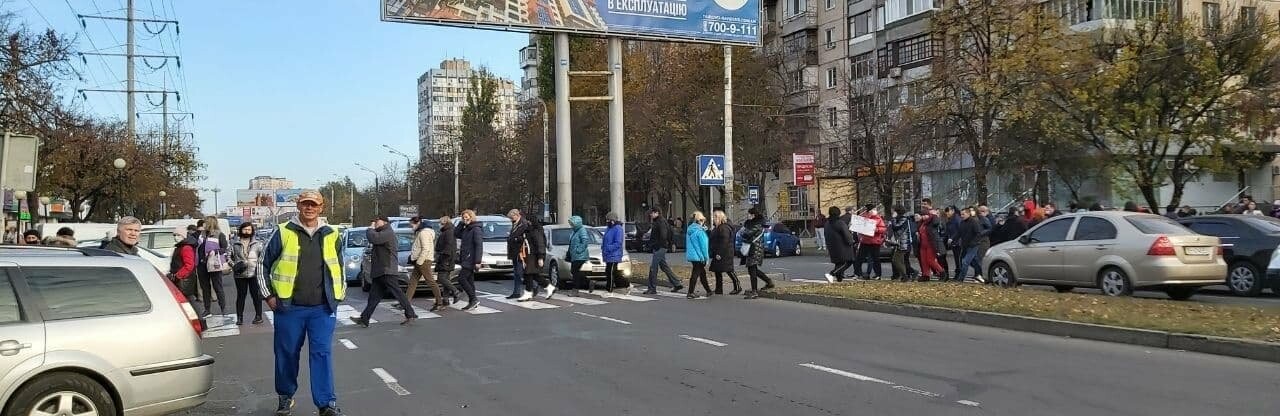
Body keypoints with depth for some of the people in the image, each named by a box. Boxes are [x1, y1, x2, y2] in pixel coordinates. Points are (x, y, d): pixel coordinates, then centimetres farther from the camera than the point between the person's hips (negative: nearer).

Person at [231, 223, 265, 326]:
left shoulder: (257, 244, 10)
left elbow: (262, 256, 10)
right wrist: (234, 266, -4)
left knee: (256, 295, 1)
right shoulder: (235, 245, 9)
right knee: (240, 295, 3)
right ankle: (239, 317, 9)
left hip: (254, 274, 0)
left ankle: (258, 316, 8)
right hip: (240, 275, 0)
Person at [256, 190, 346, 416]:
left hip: (323, 308, 1)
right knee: (287, 354, 9)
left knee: (323, 354, -1)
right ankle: (286, 397, 27)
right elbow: (264, 265, 6)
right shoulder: (283, 232, 0)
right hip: (289, 307, -1)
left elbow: (340, 268, 19)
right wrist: (269, 295, 1)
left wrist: (339, 295, 13)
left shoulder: (331, 235, 8)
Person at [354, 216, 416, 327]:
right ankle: (364, 319, 7)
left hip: (387, 271, -11)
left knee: (397, 293, -6)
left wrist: (371, 228, -8)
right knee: (374, 296, 7)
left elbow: (374, 238, -25)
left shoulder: (388, 233, -12)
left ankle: (410, 315, 0)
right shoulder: (383, 233, 23)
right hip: (379, 272, 11)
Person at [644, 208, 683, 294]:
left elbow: (663, 235, -22)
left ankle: (652, 289, -3)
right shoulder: (657, 222, 17)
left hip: (659, 248, -11)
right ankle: (677, 284, 18)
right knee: (664, 267, 14)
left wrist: (658, 245, -18)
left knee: (653, 267, -7)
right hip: (658, 248, 11)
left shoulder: (661, 222, -14)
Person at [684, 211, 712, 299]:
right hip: (698, 256, -9)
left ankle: (708, 291, 27)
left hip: (691, 255, 9)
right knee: (695, 274, -3)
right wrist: (706, 257, -8)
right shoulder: (700, 231, -17)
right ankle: (690, 293, -2)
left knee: (702, 272, 18)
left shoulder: (689, 229, 9)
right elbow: (703, 245, -15)